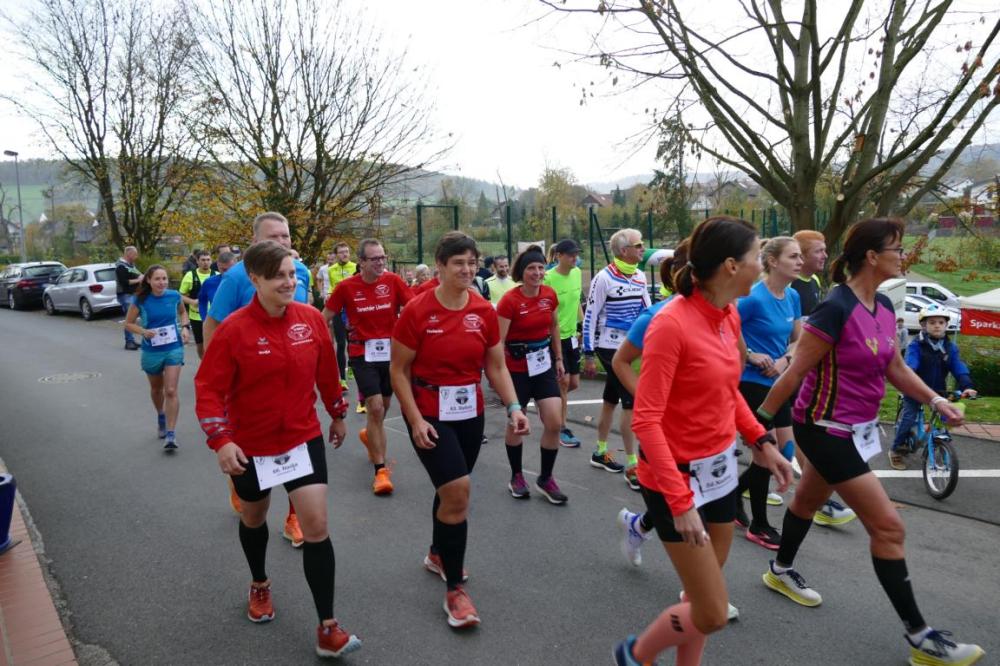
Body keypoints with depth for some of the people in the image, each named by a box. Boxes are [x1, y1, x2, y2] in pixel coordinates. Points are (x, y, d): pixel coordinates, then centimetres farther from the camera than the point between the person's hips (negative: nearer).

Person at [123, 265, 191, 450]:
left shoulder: (174, 296, -7)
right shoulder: (141, 300, -11)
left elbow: (182, 311, 14)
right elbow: (128, 323, -2)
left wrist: (185, 327, -4)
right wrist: (144, 332, -20)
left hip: (174, 349, -1)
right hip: (151, 351, 1)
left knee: (171, 391, -10)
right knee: (156, 389, 21)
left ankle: (171, 435, -7)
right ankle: (161, 416, 50)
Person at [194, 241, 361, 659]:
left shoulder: (311, 318, -8)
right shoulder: (234, 329, -17)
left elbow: (327, 372, 6)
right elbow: (208, 388, -14)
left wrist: (338, 415, 15)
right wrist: (221, 441, -23)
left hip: (304, 439, 1)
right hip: (251, 446, -1)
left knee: (317, 525, -6)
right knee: (254, 519, 22)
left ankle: (327, 628, 4)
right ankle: (260, 585, 52)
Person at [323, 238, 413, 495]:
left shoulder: (393, 281, -5)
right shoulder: (346, 287, -8)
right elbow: (324, 318, 2)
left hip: (391, 350, 3)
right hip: (363, 353, -3)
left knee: (383, 407, 18)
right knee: (375, 407, -12)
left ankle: (370, 436, 52)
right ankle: (381, 470, -3)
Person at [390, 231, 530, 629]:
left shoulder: (485, 312, -2)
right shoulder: (417, 311, -14)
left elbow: (496, 367, 3)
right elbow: (398, 371, -9)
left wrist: (513, 407, -10)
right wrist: (415, 420, -16)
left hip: (470, 413, 5)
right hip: (429, 414, -5)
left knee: (452, 489, 18)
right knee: (457, 491, -13)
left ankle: (438, 554, 46)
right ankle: (455, 591, 3)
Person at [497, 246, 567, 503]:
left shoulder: (550, 295, -1)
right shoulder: (510, 300, -16)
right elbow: (498, 341, -18)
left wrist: (559, 359, 16)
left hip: (544, 363, 4)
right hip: (517, 367, -4)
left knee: (554, 423, -4)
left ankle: (545, 478, 15)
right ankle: (516, 477, 30)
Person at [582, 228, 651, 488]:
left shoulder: (640, 276, 7)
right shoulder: (604, 278, -15)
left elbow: (647, 310, 16)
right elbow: (590, 316, -13)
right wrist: (588, 355, -13)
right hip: (611, 348, -7)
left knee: (611, 399, 17)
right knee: (631, 403, -9)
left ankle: (600, 453, 31)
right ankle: (632, 466, -1)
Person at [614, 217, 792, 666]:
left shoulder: (730, 316, 2)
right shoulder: (671, 324, -23)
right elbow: (645, 421, -24)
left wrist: (762, 442, 9)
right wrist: (680, 501, -26)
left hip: (721, 469, 8)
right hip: (678, 478, -8)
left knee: (703, 597, 19)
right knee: (712, 615, 0)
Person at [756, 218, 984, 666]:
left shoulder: (884, 307, 3)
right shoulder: (835, 308, -24)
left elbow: (895, 367, 14)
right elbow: (794, 374, -21)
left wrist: (935, 400, 1)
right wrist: (759, 423, -15)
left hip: (857, 427, 9)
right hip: (826, 430, -9)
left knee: (809, 499, 26)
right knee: (888, 526, -5)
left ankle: (780, 571, 48)